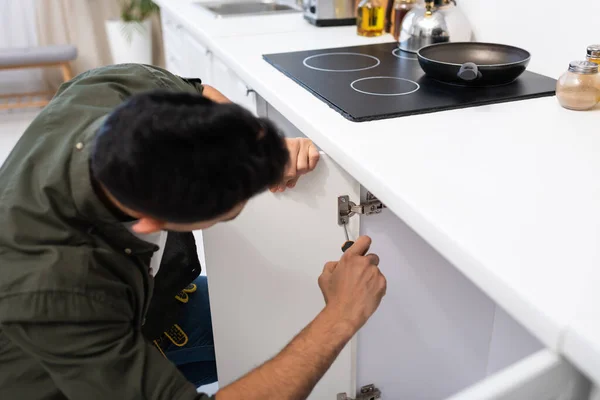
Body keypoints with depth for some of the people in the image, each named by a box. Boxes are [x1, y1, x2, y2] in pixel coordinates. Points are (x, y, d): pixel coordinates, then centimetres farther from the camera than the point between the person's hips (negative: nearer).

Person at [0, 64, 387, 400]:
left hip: (158, 295, 6)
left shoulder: (129, 87, -29)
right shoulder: (48, 290, -44)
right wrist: (340, 318, -35)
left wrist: (270, 150, -24)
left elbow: (198, 93, -5)